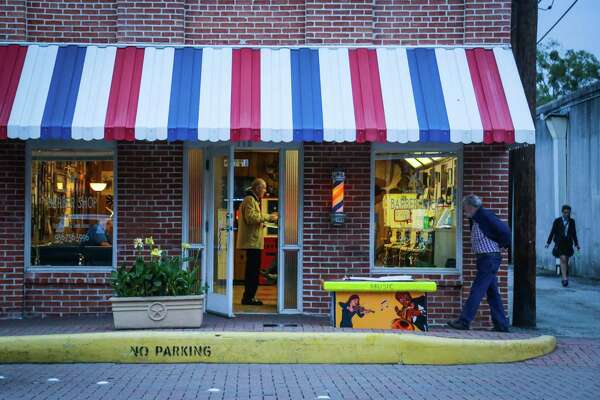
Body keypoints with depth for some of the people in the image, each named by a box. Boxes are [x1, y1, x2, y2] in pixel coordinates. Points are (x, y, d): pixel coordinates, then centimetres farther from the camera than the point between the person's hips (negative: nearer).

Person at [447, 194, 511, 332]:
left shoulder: (485, 215, -15)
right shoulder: (475, 219, 13)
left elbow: (504, 230, -18)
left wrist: (502, 244, -6)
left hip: (490, 258, -10)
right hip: (485, 259, 10)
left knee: (477, 291, -9)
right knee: (492, 293, 11)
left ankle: (464, 321, -8)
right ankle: (501, 324, 16)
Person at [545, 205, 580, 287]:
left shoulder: (572, 221, 6)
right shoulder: (557, 221, -2)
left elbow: (574, 233, 13)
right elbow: (552, 232, -1)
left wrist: (576, 244, 13)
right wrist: (548, 242, -6)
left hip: (568, 243, 3)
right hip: (559, 243, -3)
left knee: (566, 262, 8)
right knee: (563, 259, -18)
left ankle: (565, 278, 19)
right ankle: (565, 278, -22)